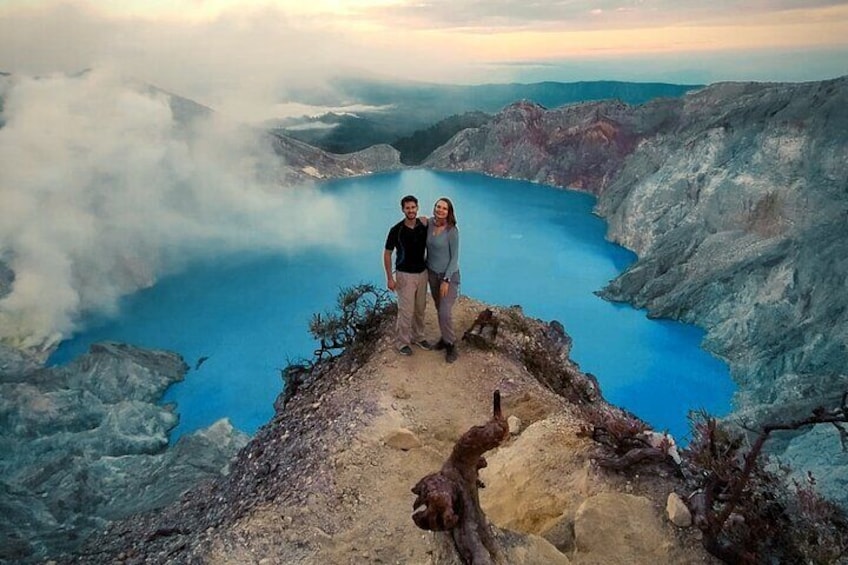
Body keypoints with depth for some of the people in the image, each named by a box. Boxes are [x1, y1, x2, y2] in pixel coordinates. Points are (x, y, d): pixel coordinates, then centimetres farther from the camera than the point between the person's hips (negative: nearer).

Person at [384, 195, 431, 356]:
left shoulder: (424, 227, -5)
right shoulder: (396, 230, -15)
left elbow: (429, 247, 10)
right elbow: (387, 254, -8)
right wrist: (389, 278, -11)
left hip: (422, 273, 4)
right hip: (405, 275, -4)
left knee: (420, 308, 15)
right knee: (406, 310, -1)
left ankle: (418, 337, 33)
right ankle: (403, 342, 16)